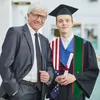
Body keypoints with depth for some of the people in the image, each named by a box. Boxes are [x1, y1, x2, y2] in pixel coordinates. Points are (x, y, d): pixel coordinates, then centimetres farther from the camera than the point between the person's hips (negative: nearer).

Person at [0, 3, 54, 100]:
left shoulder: (44, 40, 12)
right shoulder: (15, 32, -6)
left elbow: (49, 64, 16)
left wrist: (49, 75, -6)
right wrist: (13, 89, -15)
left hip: (39, 90, 6)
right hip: (19, 90, -6)